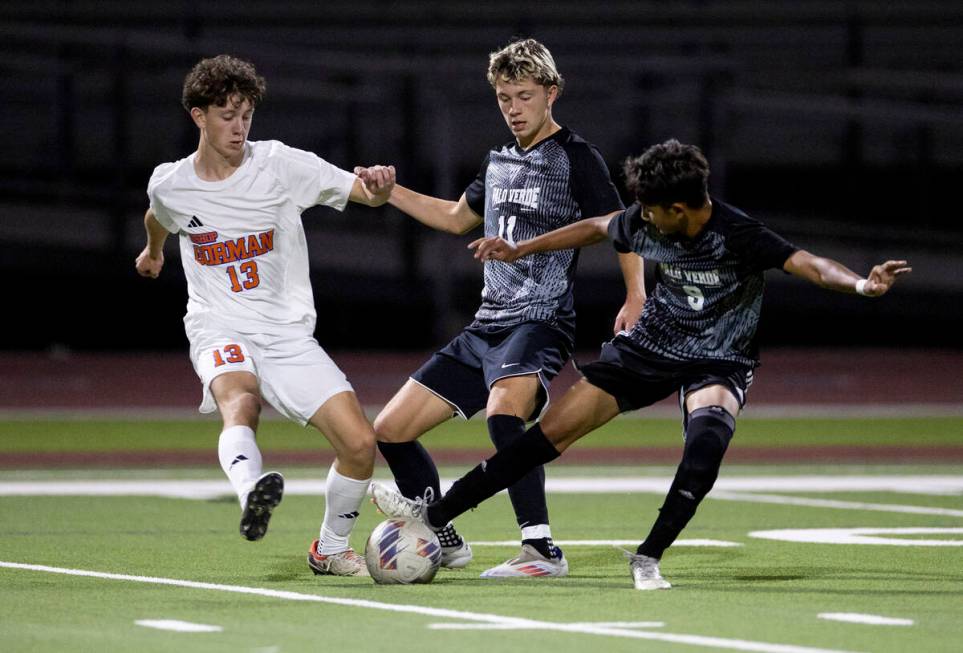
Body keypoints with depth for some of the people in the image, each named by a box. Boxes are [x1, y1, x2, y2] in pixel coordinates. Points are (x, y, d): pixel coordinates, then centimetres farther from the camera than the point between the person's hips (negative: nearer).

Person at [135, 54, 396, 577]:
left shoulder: (280, 164, -5)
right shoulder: (169, 186, 1)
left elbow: (364, 193, -11)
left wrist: (378, 187, -35)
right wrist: (154, 252, 47)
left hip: (287, 333, 1)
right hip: (219, 332, -1)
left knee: (360, 444, -11)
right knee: (240, 401, -37)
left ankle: (329, 549, 14)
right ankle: (250, 493, -67)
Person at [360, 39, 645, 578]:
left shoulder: (576, 159, -5)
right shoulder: (500, 161, 17)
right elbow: (458, 217, 35)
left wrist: (635, 298, -26)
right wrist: (390, 193, 28)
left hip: (540, 322, -8)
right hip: (487, 325, 8)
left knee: (503, 413, -37)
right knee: (391, 430, 6)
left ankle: (542, 549, -35)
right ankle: (444, 543, 21)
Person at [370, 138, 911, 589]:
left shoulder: (738, 235, -26)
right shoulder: (646, 225, -10)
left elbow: (807, 264, -34)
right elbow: (596, 229, 10)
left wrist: (861, 284, -54)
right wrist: (520, 250, 19)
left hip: (719, 362, -4)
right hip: (653, 345, 4)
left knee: (709, 434, -37)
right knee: (555, 429, -3)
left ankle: (649, 556, -25)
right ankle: (435, 515, 2)